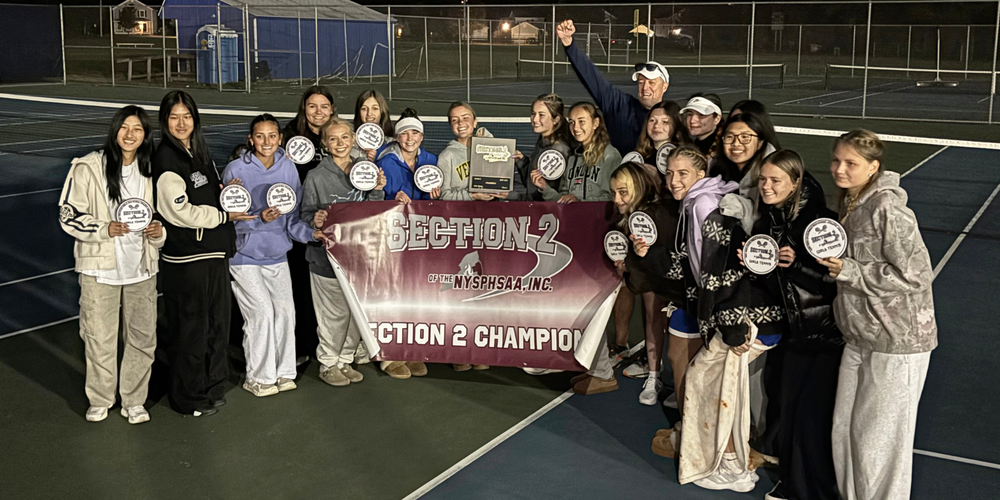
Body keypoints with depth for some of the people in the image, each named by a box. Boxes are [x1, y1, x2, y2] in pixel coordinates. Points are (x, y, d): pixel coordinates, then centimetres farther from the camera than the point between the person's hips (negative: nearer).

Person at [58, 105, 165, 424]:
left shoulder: (151, 171, 6)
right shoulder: (88, 168, -6)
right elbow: (68, 215, -5)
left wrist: (159, 231, -4)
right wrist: (104, 229, -20)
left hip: (141, 266, 3)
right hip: (100, 266, -3)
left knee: (143, 335, 7)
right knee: (99, 337, 4)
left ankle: (134, 400, 23)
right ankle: (100, 400, 24)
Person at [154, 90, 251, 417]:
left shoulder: (199, 152, 13)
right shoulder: (165, 159, -14)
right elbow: (181, 212, -18)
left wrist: (225, 191, 5)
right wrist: (225, 216, -12)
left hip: (214, 252, 9)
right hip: (186, 258, -9)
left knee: (217, 322, 16)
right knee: (191, 329, 1)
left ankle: (212, 387, 30)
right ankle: (189, 398, 15)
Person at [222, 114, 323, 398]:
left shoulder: (287, 168, 2)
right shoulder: (236, 169, -11)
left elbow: (292, 217, 5)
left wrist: (310, 233, -12)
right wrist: (260, 219, -27)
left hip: (277, 254, 4)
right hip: (245, 256, -4)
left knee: (285, 311, 1)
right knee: (262, 313, -10)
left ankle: (283, 372, 18)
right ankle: (258, 378, 7)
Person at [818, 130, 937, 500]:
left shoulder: (887, 208, -18)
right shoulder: (850, 204, 8)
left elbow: (915, 274, -21)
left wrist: (848, 270, -21)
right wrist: (832, 262, 1)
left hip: (897, 343, -8)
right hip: (860, 338, 8)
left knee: (879, 438, 3)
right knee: (844, 428, 14)